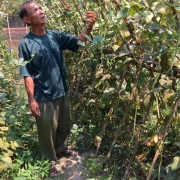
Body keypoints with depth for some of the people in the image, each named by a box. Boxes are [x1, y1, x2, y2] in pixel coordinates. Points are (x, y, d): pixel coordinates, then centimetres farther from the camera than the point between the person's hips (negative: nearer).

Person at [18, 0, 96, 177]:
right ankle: (50, 160, 36)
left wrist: (89, 26, -27)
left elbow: (79, 41, -8)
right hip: (43, 97, -5)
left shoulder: (55, 35, -1)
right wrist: (32, 99, -15)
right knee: (47, 130, 13)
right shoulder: (25, 44, -14)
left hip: (62, 92, 5)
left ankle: (62, 147, 50)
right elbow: (27, 75, -13)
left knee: (64, 124, 23)